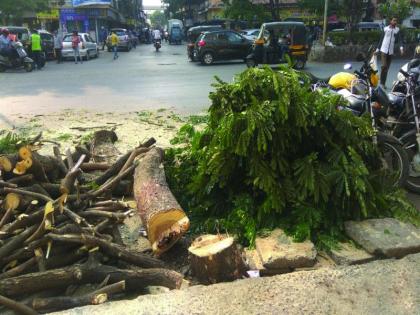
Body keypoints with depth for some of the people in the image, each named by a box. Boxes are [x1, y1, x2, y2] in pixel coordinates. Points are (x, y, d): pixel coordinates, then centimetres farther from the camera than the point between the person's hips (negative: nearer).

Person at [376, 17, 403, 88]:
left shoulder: (397, 30, 3)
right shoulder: (386, 29, 2)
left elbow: (398, 40, -4)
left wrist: (401, 47, -21)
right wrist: (377, 49, 10)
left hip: (391, 51, 2)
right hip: (384, 50, -2)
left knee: (387, 68, 6)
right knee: (384, 66, -16)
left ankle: (383, 83, 13)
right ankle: (382, 82, -5)